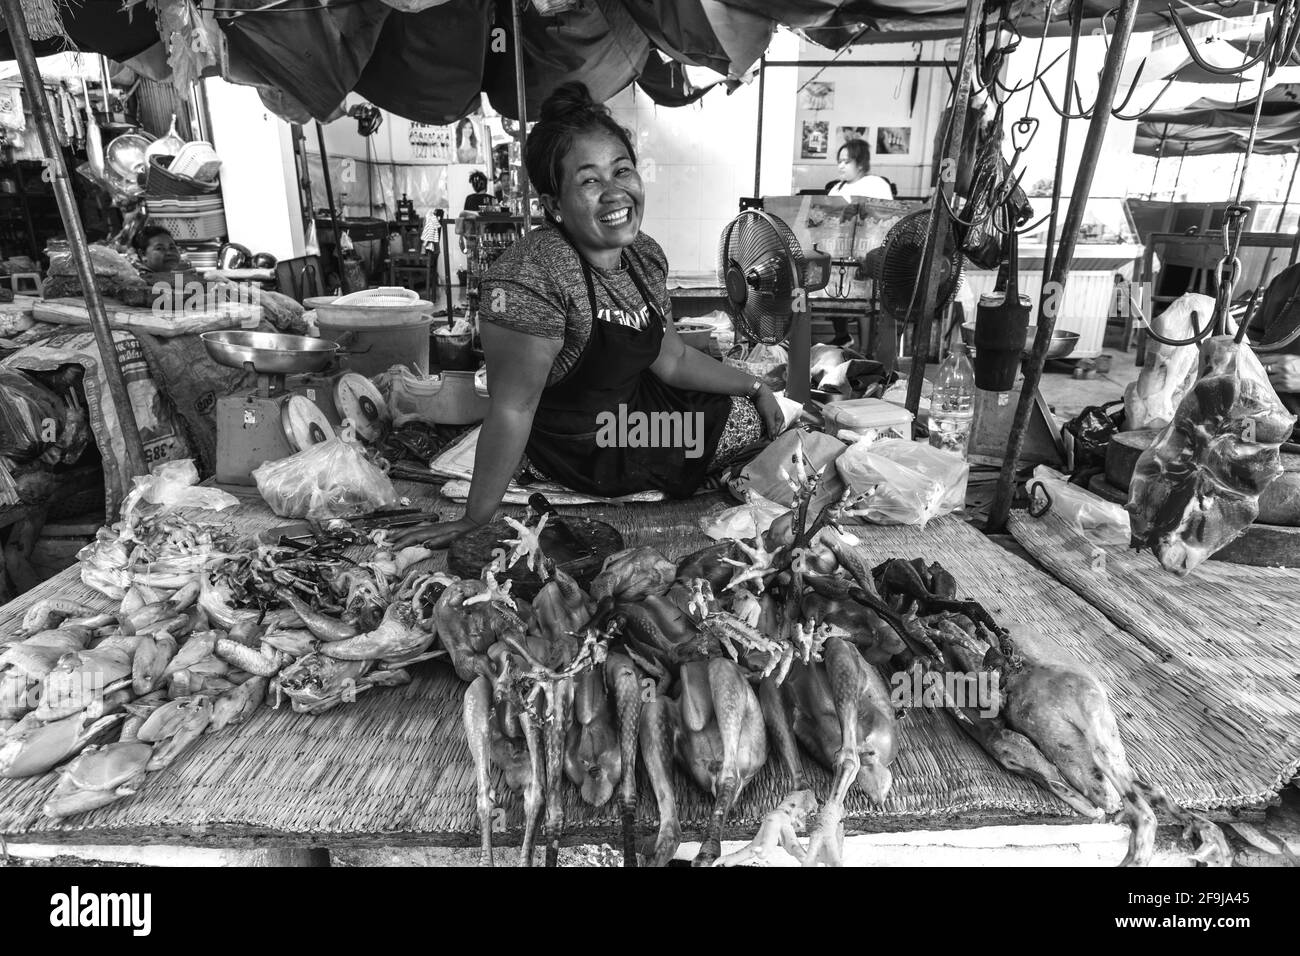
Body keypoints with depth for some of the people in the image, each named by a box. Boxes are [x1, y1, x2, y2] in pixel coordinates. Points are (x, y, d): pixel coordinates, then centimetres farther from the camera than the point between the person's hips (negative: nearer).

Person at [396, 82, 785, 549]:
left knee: (757, 411, 22)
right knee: (751, 423, 5)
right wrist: (475, 521, -23)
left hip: (636, 409, 7)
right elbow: (512, 410, -30)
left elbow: (672, 359, 7)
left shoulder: (646, 256, -5)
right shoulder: (533, 275, -32)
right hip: (579, 450, -7)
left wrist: (755, 385, 9)